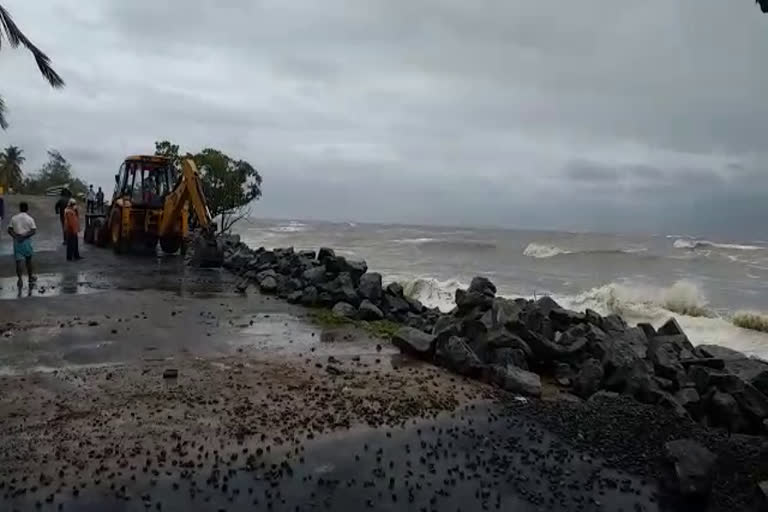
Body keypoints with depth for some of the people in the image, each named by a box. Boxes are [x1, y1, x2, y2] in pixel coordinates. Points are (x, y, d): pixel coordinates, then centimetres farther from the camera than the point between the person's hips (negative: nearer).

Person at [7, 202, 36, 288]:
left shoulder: (14, 218, 4)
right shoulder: (30, 218, -3)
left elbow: (9, 230, -2)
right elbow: (33, 231, -13)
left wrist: (15, 236, -11)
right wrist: (24, 236, -14)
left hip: (17, 242, 1)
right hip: (26, 241, -1)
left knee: (19, 260, -2)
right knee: (28, 260, 16)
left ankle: (20, 279, -16)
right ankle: (30, 277, 28)